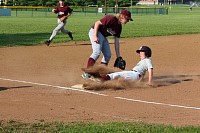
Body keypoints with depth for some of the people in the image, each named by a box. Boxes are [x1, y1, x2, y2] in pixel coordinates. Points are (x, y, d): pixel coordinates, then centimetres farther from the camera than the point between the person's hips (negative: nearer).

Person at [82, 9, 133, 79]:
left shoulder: (119, 27, 7)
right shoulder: (111, 19, -20)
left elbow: (116, 41, 11)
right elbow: (97, 23, -20)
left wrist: (118, 56, 9)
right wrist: (95, 36, -27)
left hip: (103, 36, 10)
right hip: (95, 32, -10)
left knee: (108, 55, 8)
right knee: (97, 52, -24)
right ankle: (86, 73, -29)